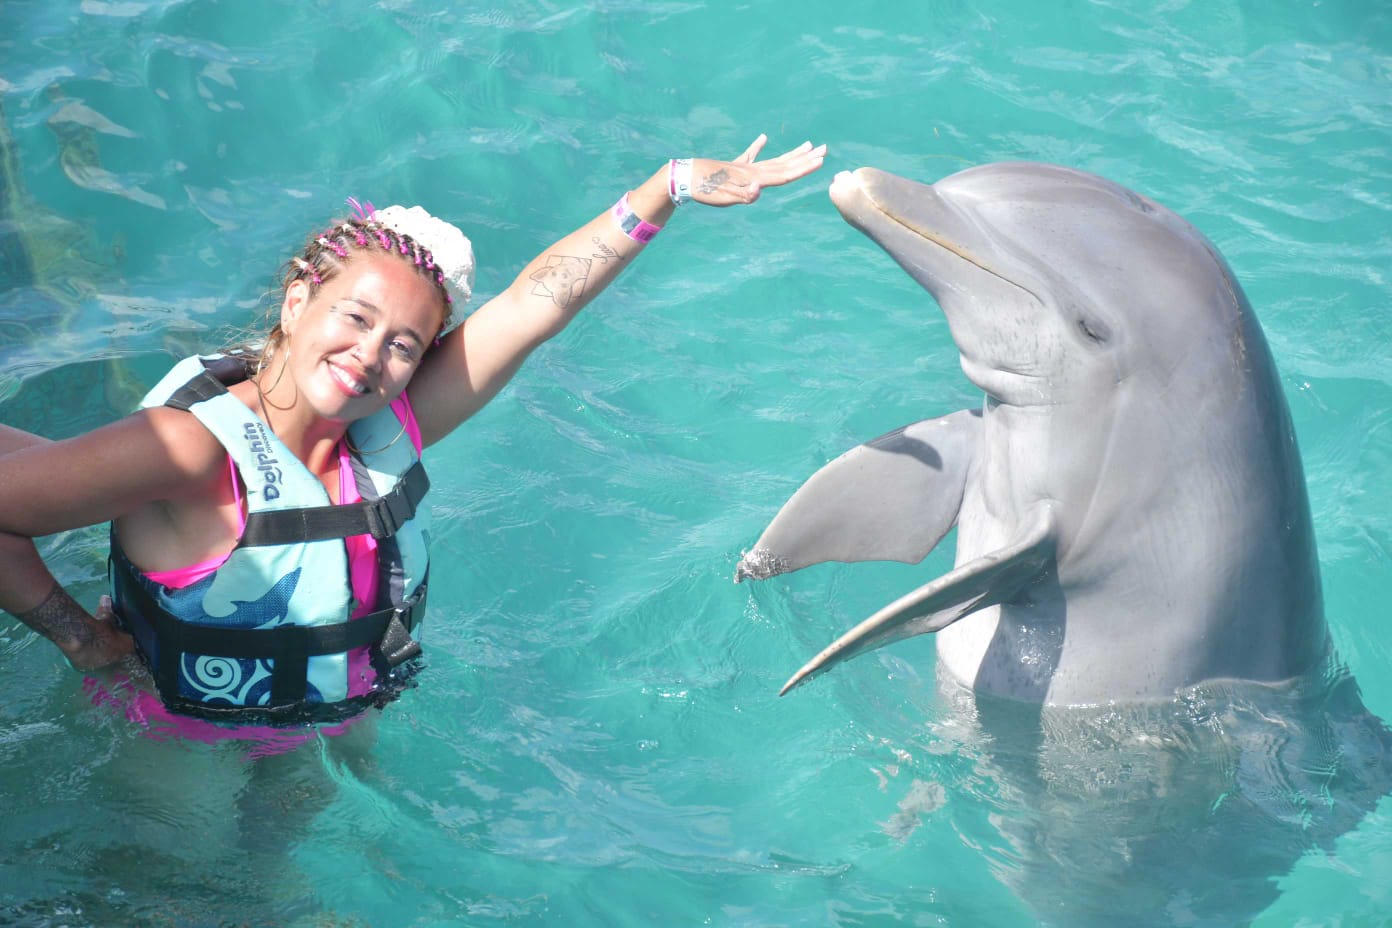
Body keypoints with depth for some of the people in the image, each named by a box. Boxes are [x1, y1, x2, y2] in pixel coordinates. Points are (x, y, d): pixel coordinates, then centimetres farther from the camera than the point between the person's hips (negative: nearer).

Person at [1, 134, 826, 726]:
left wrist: (675, 186, -20)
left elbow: (535, 304, -16)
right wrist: (79, 636, -23)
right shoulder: (191, 450, -31)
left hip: (342, 740, 5)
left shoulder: (388, 428, -12)